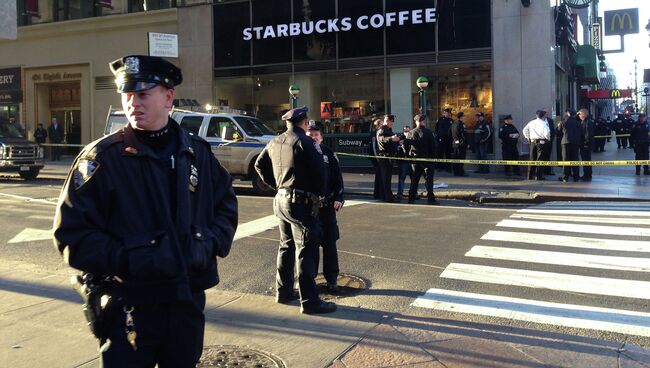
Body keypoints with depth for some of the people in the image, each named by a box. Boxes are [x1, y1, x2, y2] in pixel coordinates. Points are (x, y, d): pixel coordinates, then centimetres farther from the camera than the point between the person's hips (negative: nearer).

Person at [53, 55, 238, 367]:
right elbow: (71, 233, -9)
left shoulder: (197, 152, 5)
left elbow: (226, 204, 16)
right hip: (128, 308, -4)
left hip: (190, 300, 5)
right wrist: (126, 260, -20)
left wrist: (212, 242, -2)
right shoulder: (102, 157, -9)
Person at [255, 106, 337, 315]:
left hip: (281, 200, 8)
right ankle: (309, 301, -4)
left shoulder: (275, 142, 10)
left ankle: (283, 292, 27)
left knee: (286, 246, 19)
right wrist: (318, 194, 1)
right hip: (301, 202, -8)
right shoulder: (305, 142, -14)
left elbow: (260, 165, 19)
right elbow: (319, 172, -16)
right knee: (306, 250, -5)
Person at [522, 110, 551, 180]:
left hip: (532, 141, 5)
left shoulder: (531, 123, 8)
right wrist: (548, 138, 0)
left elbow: (525, 130, 13)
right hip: (541, 141, -5)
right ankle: (539, 176, -4)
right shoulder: (543, 123, -8)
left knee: (532, 159, 10)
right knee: (540, 159, -2)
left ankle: (530, 175, 12)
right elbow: (547, 132, -18)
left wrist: (529, 138, 18)